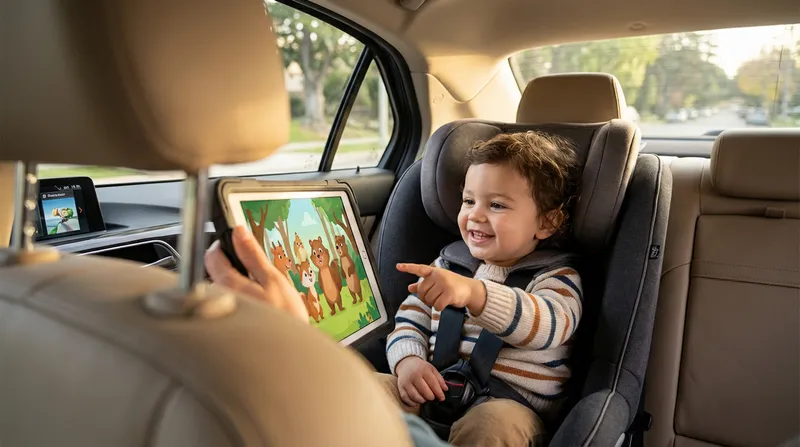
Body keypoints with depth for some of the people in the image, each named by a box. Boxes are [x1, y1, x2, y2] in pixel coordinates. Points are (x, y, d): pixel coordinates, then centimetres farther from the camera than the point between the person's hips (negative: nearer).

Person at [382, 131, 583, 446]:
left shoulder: (556, 277, 1)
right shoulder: (446, 265, 16)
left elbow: (547, 325, -22)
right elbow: (409, 323, 15)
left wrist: (472, 293, -40)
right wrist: (408, 361, -10)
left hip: (512, 408, -3)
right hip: (436, 395, 3)